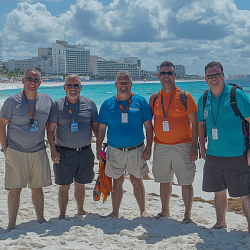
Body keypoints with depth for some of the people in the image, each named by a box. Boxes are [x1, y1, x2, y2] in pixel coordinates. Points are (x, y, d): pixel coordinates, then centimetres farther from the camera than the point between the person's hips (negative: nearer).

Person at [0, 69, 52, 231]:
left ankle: (41, 219, 25)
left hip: (38, 152, 3)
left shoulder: (47, 100, 4)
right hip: (16, 152, -3)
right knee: (15, 189, -1)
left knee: (37, 188, 12)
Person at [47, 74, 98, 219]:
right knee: (64, 186, 2)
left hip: (85, 152, 2)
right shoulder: (57, 105, -1)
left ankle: (81, 211, 31)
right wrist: (53, 151, -8)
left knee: (80, 184, 14)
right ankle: (62, 216, 15)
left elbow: (96, 127, 9)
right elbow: (51, 130, -1)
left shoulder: (90, 104, 4)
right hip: (64, 153, -2)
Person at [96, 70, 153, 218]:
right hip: (115, 151, 1)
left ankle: (143, 211, 19)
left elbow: (149, 127, 1)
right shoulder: (108, 104, 3)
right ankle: (115, 213, 20)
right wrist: (98, 149, 2)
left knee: (137, 181, 6)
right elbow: (101, 128, 7)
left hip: (136, 150, -1)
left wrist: (148, 148, -6)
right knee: (117, 181, 9)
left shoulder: (140, 102, 0)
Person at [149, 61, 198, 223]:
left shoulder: (185, 97, -4)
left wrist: (194, 147, -11)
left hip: (182, 146, -4)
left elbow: (195, 123, -4)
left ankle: (187, 214, 12)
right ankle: (165, 211, 28)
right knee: (164, 181, 13)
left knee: (186, 182, -1)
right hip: (161, 146, 4)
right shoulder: (154, 98, 7)